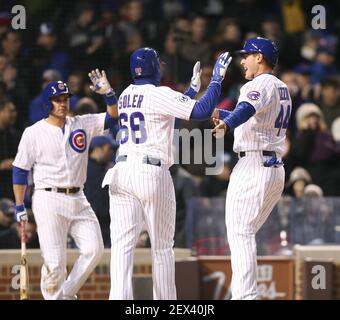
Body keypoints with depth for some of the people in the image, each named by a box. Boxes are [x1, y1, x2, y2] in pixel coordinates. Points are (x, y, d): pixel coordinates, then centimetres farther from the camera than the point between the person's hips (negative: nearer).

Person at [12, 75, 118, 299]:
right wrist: (19, 206, -2)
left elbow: (113, 116, -1)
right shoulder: (33, 133, -1)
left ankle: (67, 293, 10)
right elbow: (20, 171, 2)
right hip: (49, 200, -4)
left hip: (78, 201, 4)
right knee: (55, 260, -9)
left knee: (94, 249, -7)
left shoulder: (83, 124, 9)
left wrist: (108, 93, -19)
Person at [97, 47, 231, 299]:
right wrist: (217, 78, -5)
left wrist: (193, 88, 30)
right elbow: (202, 111, -15)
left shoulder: (126, 96, 15)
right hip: (153, 174, -5)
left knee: (122, 245, -3)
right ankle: (165, 300, 10)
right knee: (162, 247, 6)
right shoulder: (160, 95, -6)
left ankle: (119, 297, -17)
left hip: (121, 173, 5)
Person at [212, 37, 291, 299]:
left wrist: (226, 124, -49)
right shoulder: (282, 88, 21)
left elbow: (247, 109, -31)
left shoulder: (260, 84, -8)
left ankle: (244, 295, -19)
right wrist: (218, 113, 40)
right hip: (276, 168, 10)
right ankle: (245, 293, 15)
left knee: (239, 234, -11)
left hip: (253, 166, -10)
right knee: (245, 234, 16)